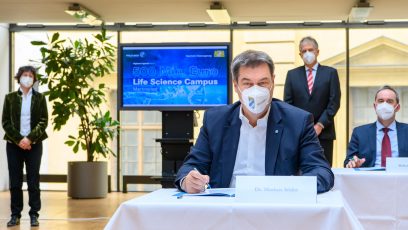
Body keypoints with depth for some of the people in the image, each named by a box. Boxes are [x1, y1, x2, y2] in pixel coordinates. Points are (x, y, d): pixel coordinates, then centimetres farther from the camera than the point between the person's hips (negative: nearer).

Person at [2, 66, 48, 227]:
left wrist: (29, 138, -13)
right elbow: (5, 122, 1)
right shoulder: (10, 97, 6)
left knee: (33, 180, 0)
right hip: (14, 144, 1)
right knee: (15, 181, 3)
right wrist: (18, 139, -10)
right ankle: (15, 215, 9)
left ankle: (34, 215, 6)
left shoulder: (39, 98, 5)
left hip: (33, 144, -1)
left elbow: (44, 121, -1)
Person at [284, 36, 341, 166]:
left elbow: (334, 102, 0)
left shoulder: (330, 73, 8)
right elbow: (287, 103, 7)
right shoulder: (292, 74, 12)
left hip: (323, 132, -1)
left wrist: (320, 125, -9)